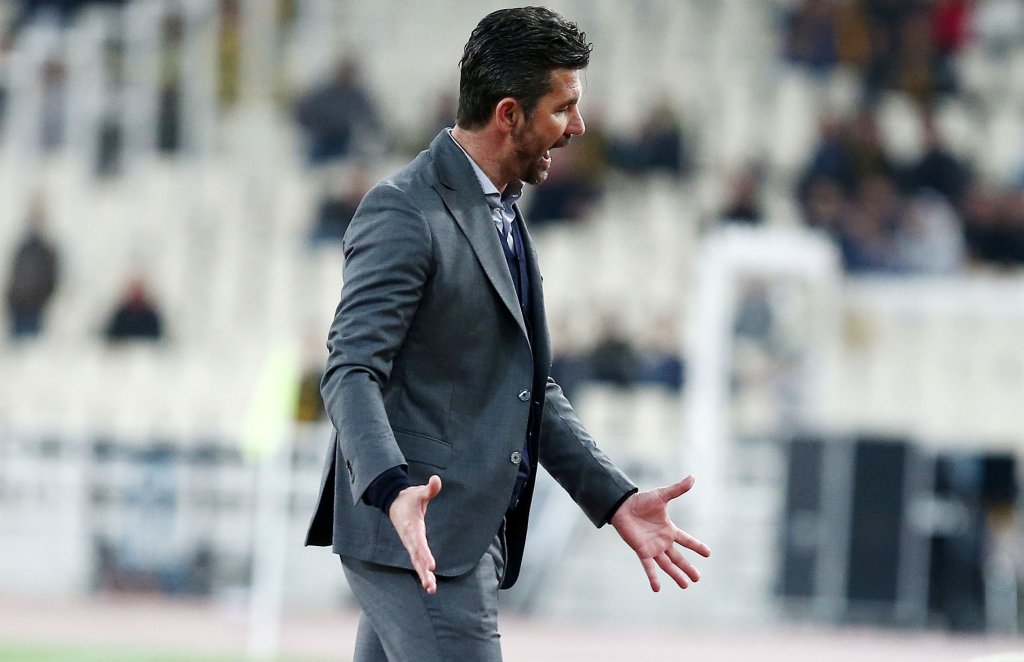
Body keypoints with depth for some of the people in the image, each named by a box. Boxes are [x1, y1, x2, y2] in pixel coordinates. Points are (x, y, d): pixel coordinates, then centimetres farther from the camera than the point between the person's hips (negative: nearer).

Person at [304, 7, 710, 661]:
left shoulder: (503, 216, 20)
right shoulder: (404, 210, -11)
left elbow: (532, 392, 23)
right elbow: (351, 372, -19)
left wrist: (616, 500, 14)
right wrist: (393, 492, -35)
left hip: (470, 536, 9)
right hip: (415, 536, -9)